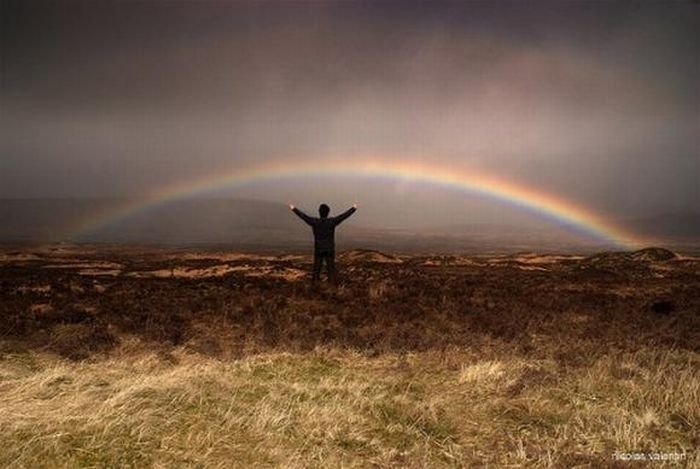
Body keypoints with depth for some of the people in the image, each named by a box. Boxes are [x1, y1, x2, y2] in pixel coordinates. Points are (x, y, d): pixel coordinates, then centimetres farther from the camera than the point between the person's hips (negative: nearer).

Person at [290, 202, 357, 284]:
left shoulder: (314, 222, -9)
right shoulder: (332, 221, -12)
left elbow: (303, 215, 1)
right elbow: (344, 215, -5)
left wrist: (293, 209, 15)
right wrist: (353, 208, 6)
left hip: (318, 249, 1)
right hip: (330, 249, -1)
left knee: (316, 268, 9)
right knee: (331, 268, 5)